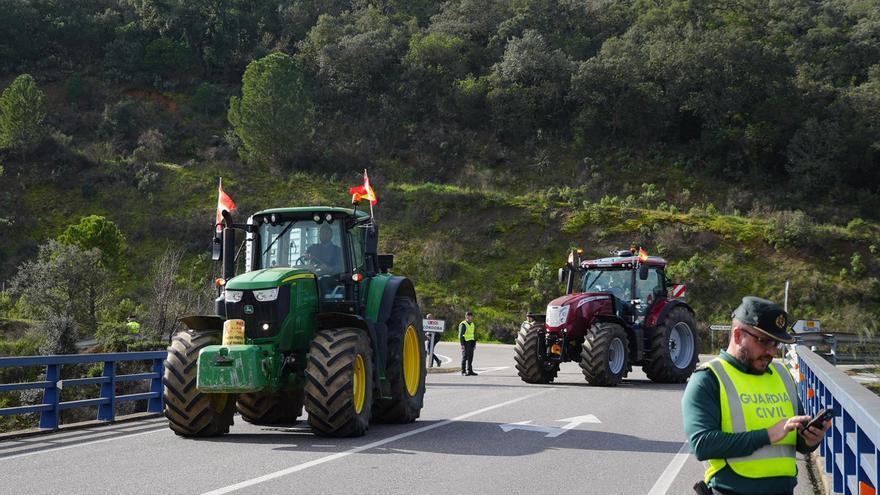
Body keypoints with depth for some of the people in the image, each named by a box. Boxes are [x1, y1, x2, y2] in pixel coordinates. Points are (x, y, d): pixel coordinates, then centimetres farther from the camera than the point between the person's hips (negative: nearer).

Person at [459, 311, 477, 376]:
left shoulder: (472, 324, 16)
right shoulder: (463, 324, -8)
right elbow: (461, 335, -12)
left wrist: (474, 343, 17)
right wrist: (462, 344, -18)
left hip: (471, 342, 7)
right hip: (465, 342, -7)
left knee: (470, 357, 7)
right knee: (465, 357, -5)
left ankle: (470, 371, 12)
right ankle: (463, 371, -1)